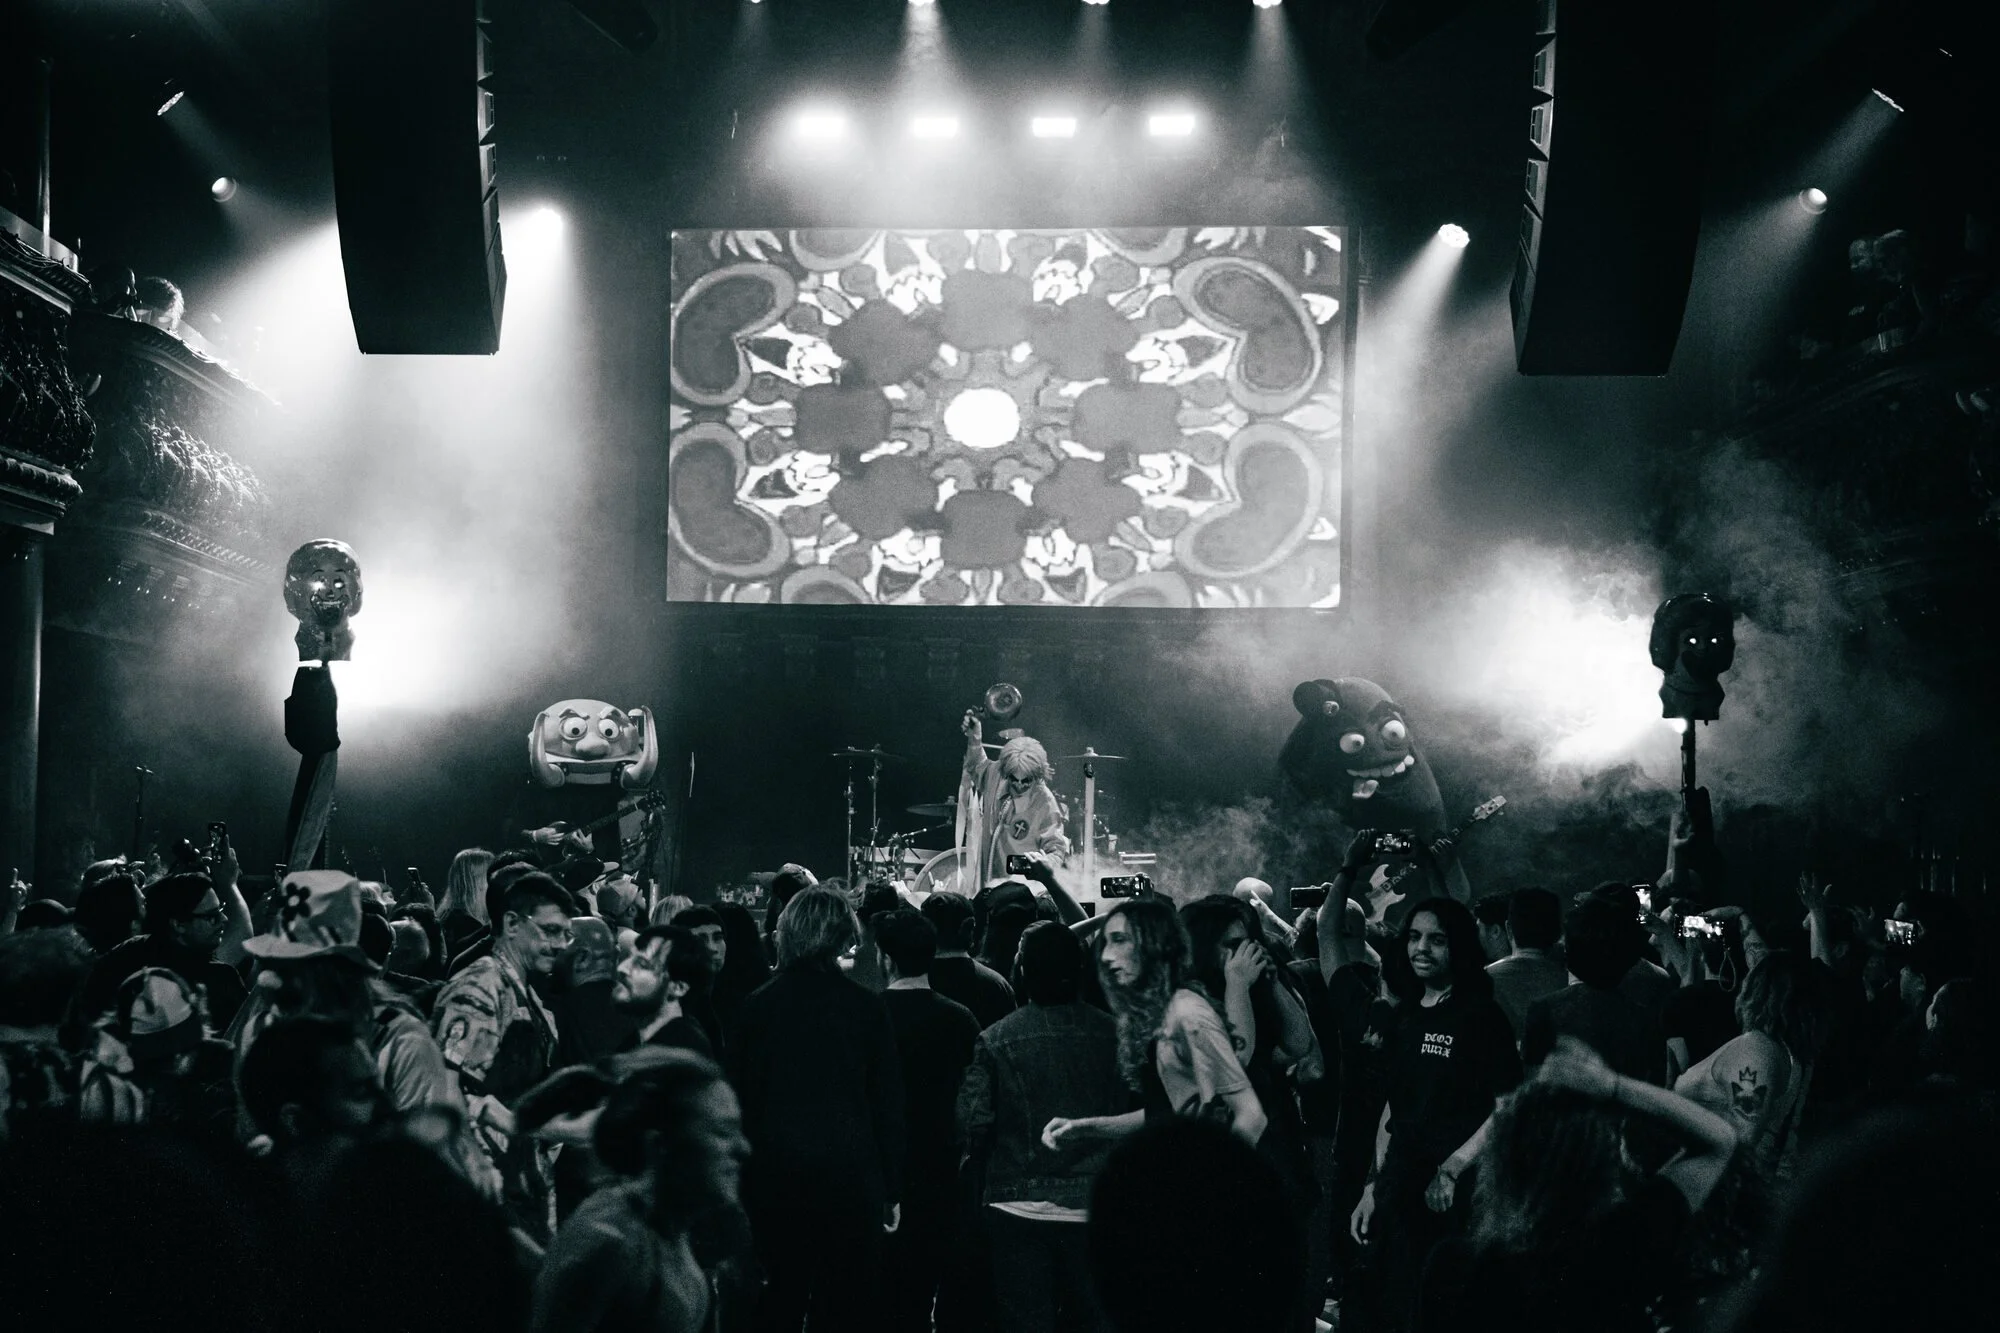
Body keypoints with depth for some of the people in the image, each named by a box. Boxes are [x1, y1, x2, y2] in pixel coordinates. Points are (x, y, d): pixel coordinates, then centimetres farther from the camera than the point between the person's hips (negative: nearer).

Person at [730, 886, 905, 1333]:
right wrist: (892, 1191, 6)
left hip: (774, 1178, 2)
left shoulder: (758, 1006, -2)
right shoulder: (866, 1007, -6)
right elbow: (888, 1106, -2)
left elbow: (740, 1098, 3)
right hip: (850, 1178, -2)